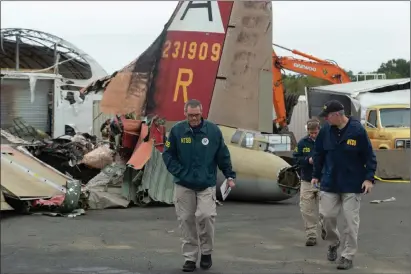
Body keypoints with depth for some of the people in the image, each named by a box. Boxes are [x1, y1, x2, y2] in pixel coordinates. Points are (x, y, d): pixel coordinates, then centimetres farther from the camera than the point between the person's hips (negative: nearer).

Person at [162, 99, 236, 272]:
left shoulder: (213, 130, -3)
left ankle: (207, 252, 7)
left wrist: (229, 176, 3)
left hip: (207, 185, -1)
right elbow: (168, 154, 2)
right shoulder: (177, 130, -4)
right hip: (183, 185, 1)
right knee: (186, 220, 3)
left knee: (205, 216, -16)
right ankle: (190, 258, 16)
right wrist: (179, 172, -8)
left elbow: (223, 155, 4)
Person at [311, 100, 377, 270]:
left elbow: (369, 156, -8)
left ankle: (348, 256, 11)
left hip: (352, 185, -3)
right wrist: (316, 175, 11)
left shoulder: (357, 130, -13)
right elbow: (319, 154, 10)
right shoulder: (325, 131, -2)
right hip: (329, 183, 3)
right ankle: (333, 243, 31)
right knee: (326, 216, 3)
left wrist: (369, 178, -14)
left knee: (351, 220, 0)